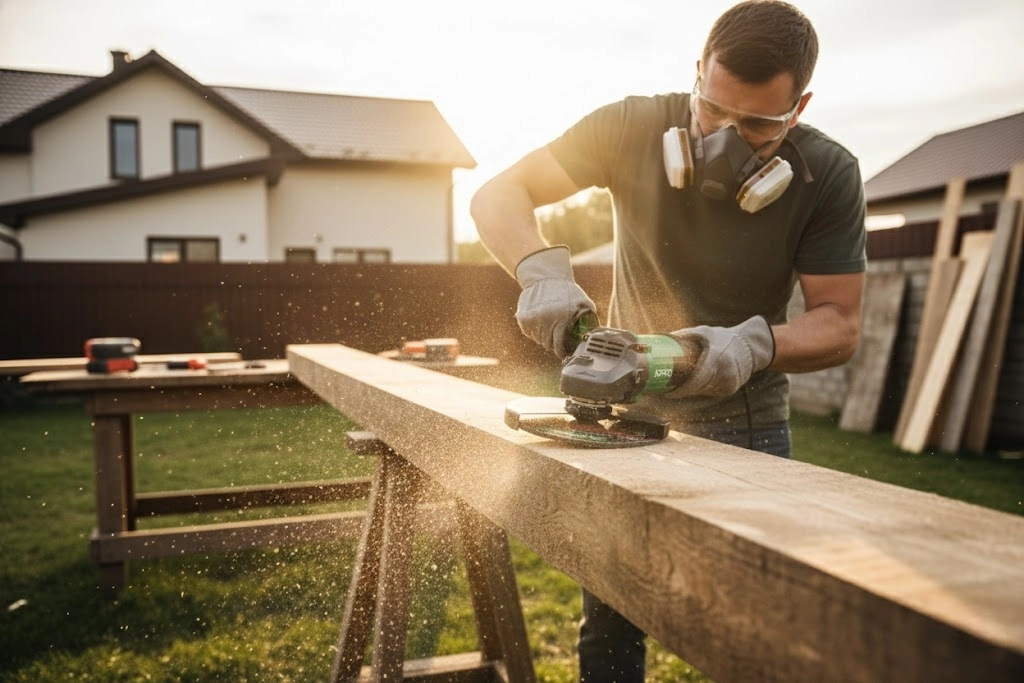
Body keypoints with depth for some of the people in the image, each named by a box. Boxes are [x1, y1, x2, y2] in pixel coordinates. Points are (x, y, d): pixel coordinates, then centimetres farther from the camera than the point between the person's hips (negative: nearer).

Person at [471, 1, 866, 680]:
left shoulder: (829, 175, -14)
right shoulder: (634, 128, -15)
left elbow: (839, 323, -11)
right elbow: (497, 196, -12)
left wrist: (754, 344, -33)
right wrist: (543, 271, -32)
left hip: (746, 421, 0)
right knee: (609, 628, 11)